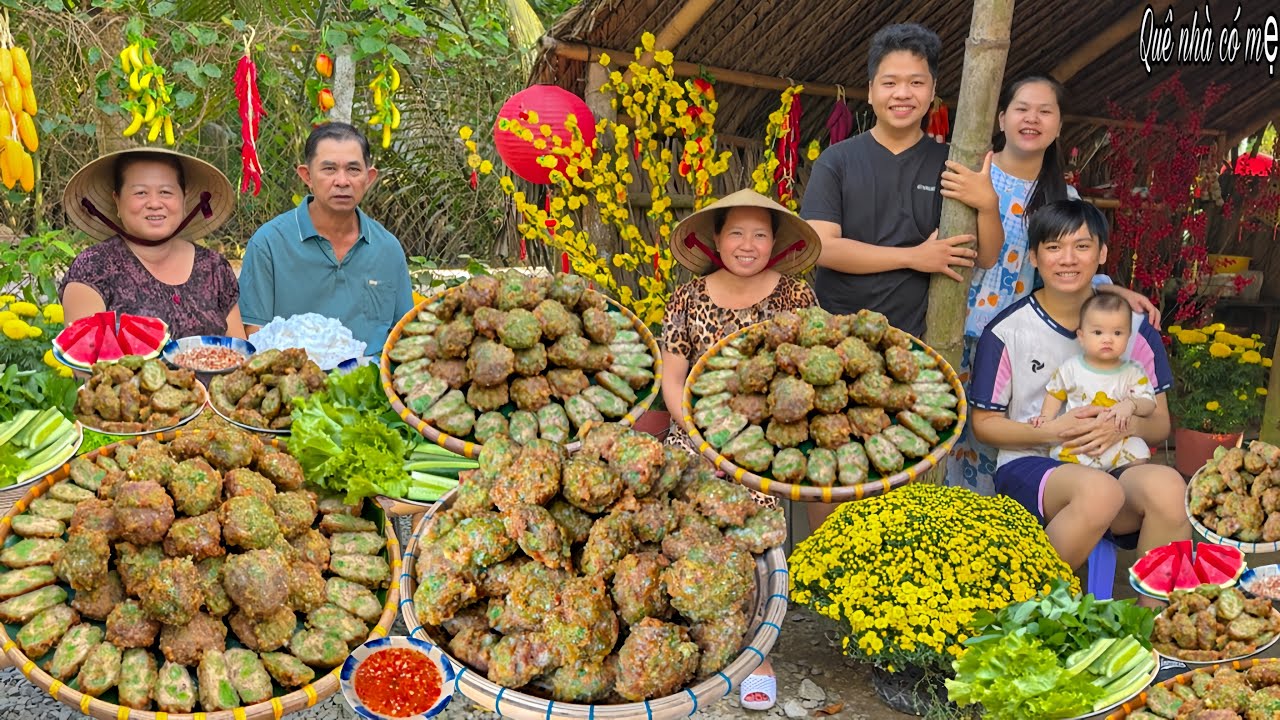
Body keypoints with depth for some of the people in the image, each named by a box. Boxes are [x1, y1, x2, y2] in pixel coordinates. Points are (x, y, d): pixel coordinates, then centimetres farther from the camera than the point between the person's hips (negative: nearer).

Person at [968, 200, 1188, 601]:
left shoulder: (1134, 327, 7)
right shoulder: (1007, 331, -2)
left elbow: (1160, 423, 11)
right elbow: (984, 422, 2)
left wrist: (1125, 426, -13)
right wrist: (1050, 432, -15)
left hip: (1114, 465, 3)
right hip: (1027, 467, -3)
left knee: (1168, 486, -32)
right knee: (1099, 490, -37)